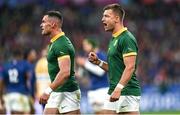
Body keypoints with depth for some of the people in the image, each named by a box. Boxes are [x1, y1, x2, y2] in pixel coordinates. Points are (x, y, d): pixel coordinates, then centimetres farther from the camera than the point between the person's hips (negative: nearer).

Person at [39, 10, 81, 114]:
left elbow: (65, 72, -27)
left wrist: (48, 91, -29)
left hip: (67, 93, -10)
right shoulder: (55, 42, 15)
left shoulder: (61, 44, -17)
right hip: (56, 92, 10)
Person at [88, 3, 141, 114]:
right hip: (114, 92, 10)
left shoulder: (127, 39, -13)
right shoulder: (114, 39, 18)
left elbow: (130, 67, -21)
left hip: (127, 93, -9)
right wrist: (98, 62, 8)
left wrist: (118, 89, -29)